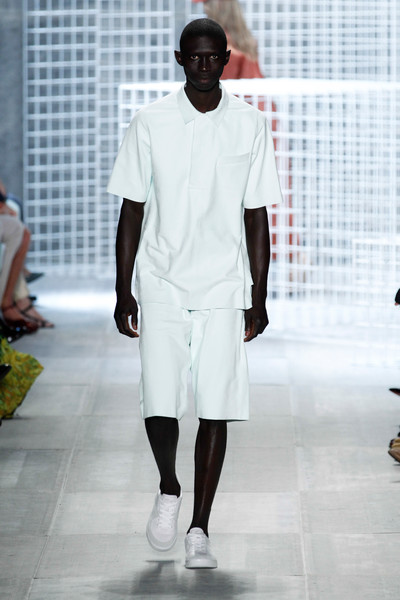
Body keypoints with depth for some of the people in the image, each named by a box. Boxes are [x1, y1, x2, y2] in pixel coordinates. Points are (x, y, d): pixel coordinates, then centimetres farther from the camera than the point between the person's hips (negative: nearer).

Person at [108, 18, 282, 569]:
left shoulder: (250, 125, 3)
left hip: (224, 290, 0)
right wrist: (122, 291, 2)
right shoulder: (150, 124, 1)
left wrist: (259, 296, 3)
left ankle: (200, 529, 7)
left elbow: (256, 216, 6)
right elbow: (131, 212, 5)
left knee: (216, 410, -2)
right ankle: (169, 490, 20)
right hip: (162, 287, 0)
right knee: (159, 407, -8)